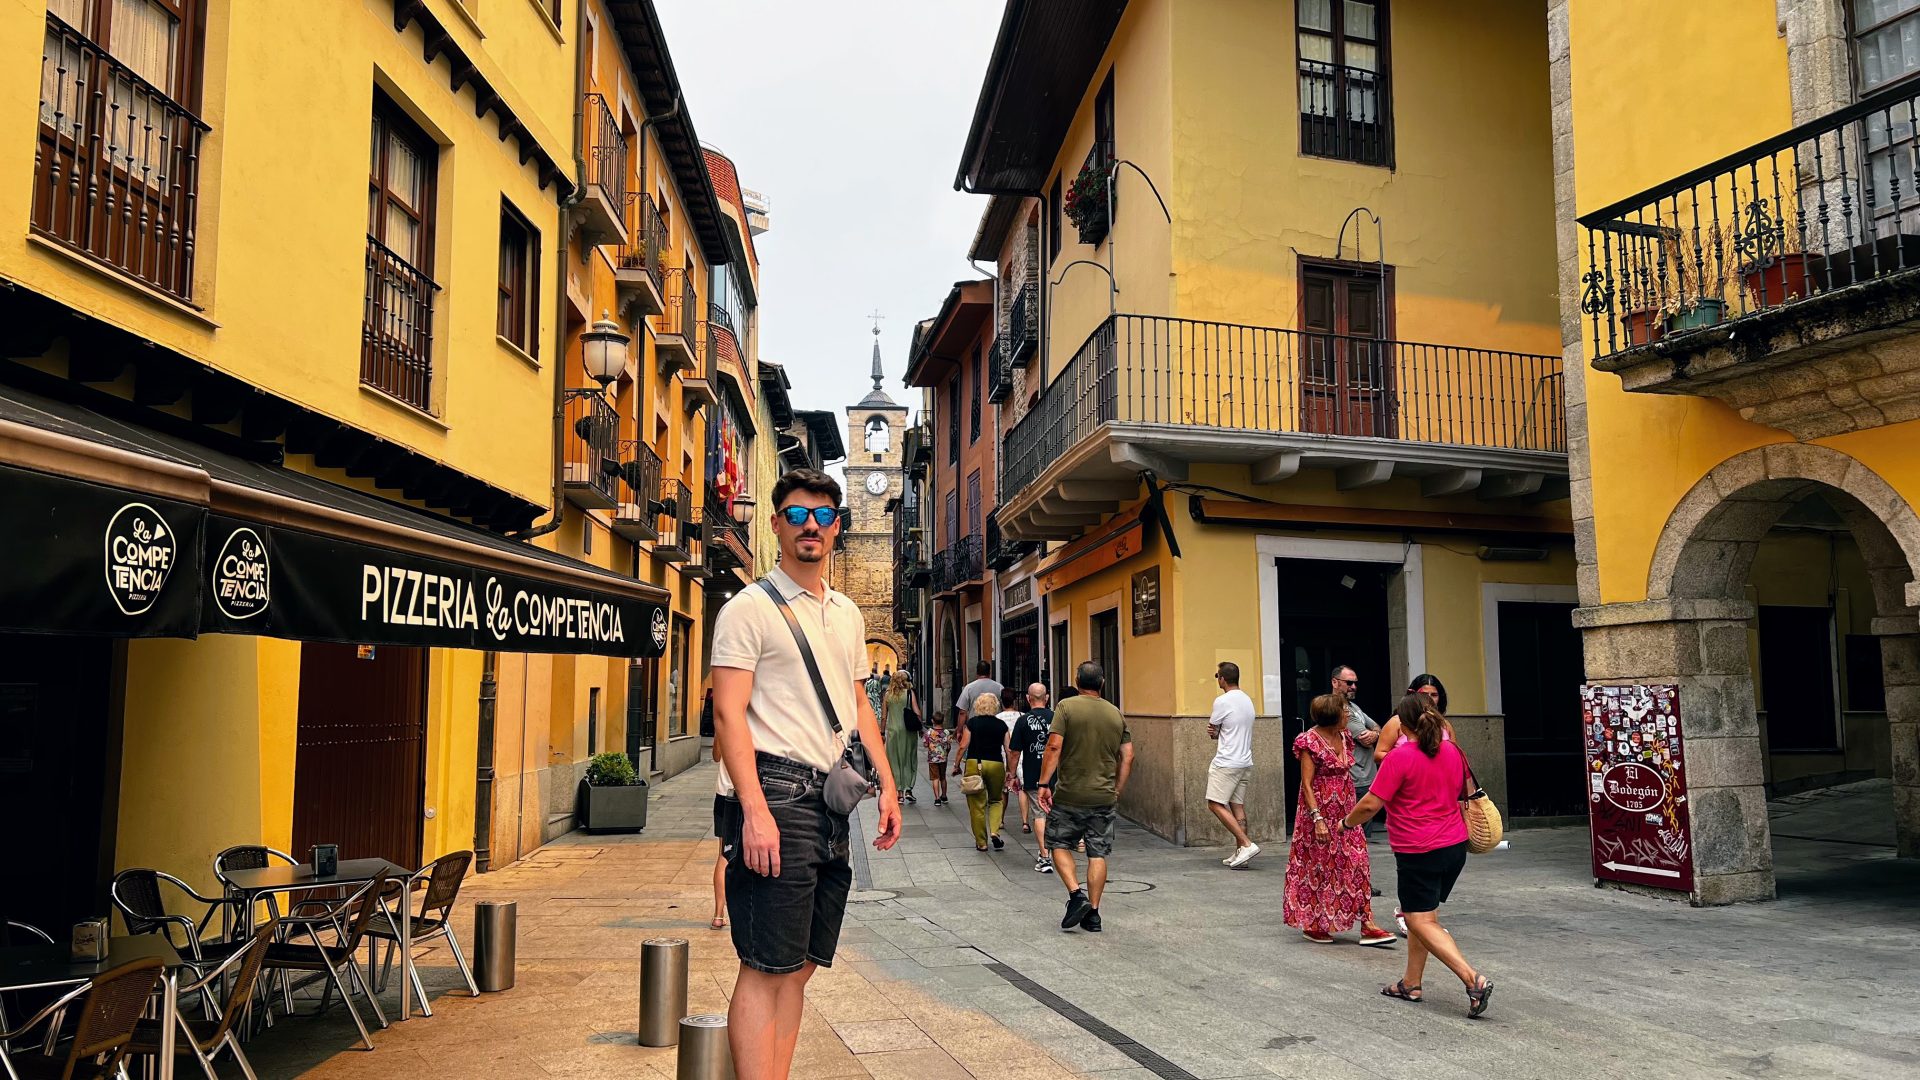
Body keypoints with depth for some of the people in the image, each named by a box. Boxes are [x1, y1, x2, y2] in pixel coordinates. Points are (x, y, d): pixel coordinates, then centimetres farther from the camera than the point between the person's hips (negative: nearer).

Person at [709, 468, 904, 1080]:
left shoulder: (848, 615, 18)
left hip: (830, 800, 7)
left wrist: (887, 784, 14)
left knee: (799, 966, 11)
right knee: (766, 968, -7)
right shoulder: (750, 608, -4)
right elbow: (728, 712, -12)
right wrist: (755, 809, -21)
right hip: (775, 795, -7)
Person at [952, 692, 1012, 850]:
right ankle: (995, 831, 0)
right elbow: (1008, 750, 4)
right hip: (996, 764, 1)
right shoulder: (1001, 725, 5)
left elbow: (963, 746, -4)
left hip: (974, 764, -1)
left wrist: (957, 764, 6)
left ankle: (981, 842, 11)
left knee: (977, 804, 7)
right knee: (996, 800, 20)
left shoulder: (972, 723, 1)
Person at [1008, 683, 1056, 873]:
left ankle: (1045, 858, -4)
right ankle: (1044, 852, 24)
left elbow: (1015, 751, -3)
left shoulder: (1024, 720, -6)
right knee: (1052, 814, 15)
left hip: (1033, 776, -3)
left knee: (1040, 814, 1)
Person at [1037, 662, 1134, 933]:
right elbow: (1127, 757, 7)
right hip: (1104, 797, 3)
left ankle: (1076, 894, -5)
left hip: (1069, 795, -3)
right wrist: (1117, 790, 15)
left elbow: (1054, 746, -15)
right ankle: (1093, 913, 9)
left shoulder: (1067, 707, -6)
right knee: (1098, 854, 8)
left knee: (1059, 845, 12)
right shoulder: (1116, 714, 7)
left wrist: (1044, 783, -13)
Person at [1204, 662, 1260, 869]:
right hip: (1246, 762, 9)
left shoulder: (1223, 701, -14)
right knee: (1237, 805, 10)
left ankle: (1246, 844, -13)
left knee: (1215, 804, -5)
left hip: (1227, 763, -9)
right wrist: (1217, 732, 1)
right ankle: (1240, 852, 9)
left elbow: (1211, 729, -4)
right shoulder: (1247, 700, 12)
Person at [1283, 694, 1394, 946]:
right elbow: (1306, 784, -17)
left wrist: (1353, 812, 15)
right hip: (1320, 812, -7)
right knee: (1318, 867, 3)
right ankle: (1311, 925, 17)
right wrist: (1318, 819, -22)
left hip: (1344, 813, 7)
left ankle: (1367, 926, 1)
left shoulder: (1343, 737, 8)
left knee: (1357, 866, 0)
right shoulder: (1310, 741, -14)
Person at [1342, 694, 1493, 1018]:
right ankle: (1410, 984, 25)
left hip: (1419, 852, -8)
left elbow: (1371, 804, -15)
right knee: (1421, 915, 18)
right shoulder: (1453, 751, 4)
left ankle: (1474, 980, -14)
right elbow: (1465, 792, 21)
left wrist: (1348, 821, 3)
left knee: (1422, 921, -1)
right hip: (1455, 846, 8)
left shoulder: (1400, 757, -17)